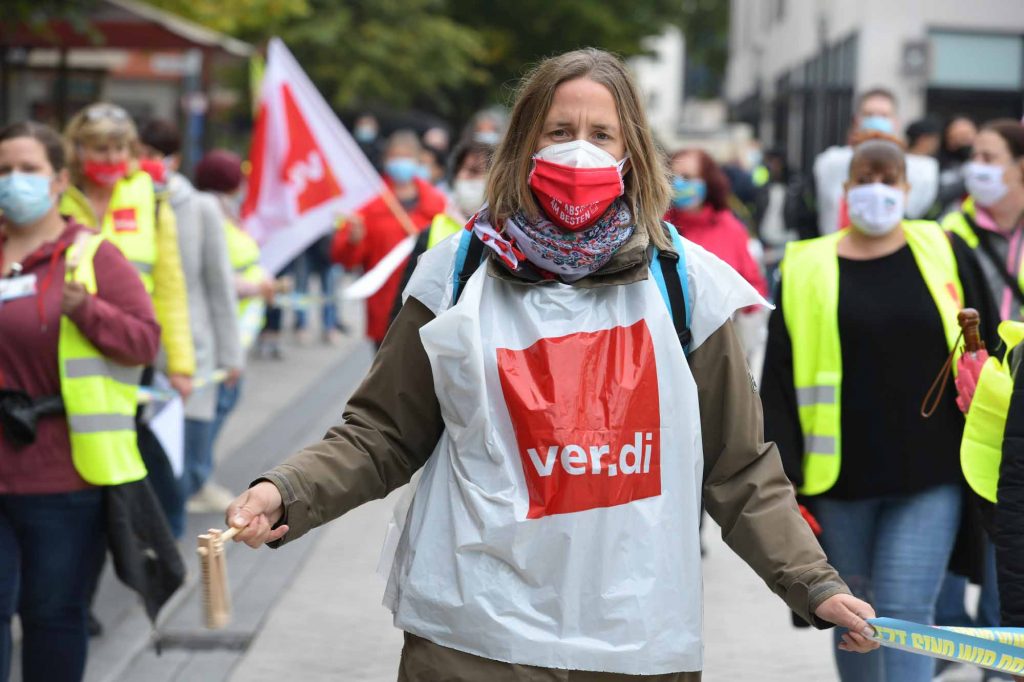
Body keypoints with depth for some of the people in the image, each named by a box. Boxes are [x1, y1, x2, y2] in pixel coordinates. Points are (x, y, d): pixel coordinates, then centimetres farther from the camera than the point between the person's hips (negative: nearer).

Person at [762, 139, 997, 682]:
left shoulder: (943, 253, 5)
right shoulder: (806, 269, 3)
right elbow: (779, 381, 1)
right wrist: (781, 483, -6)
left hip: (931, 478, -1)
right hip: (841, 480, 1)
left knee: (905, 612, -8)